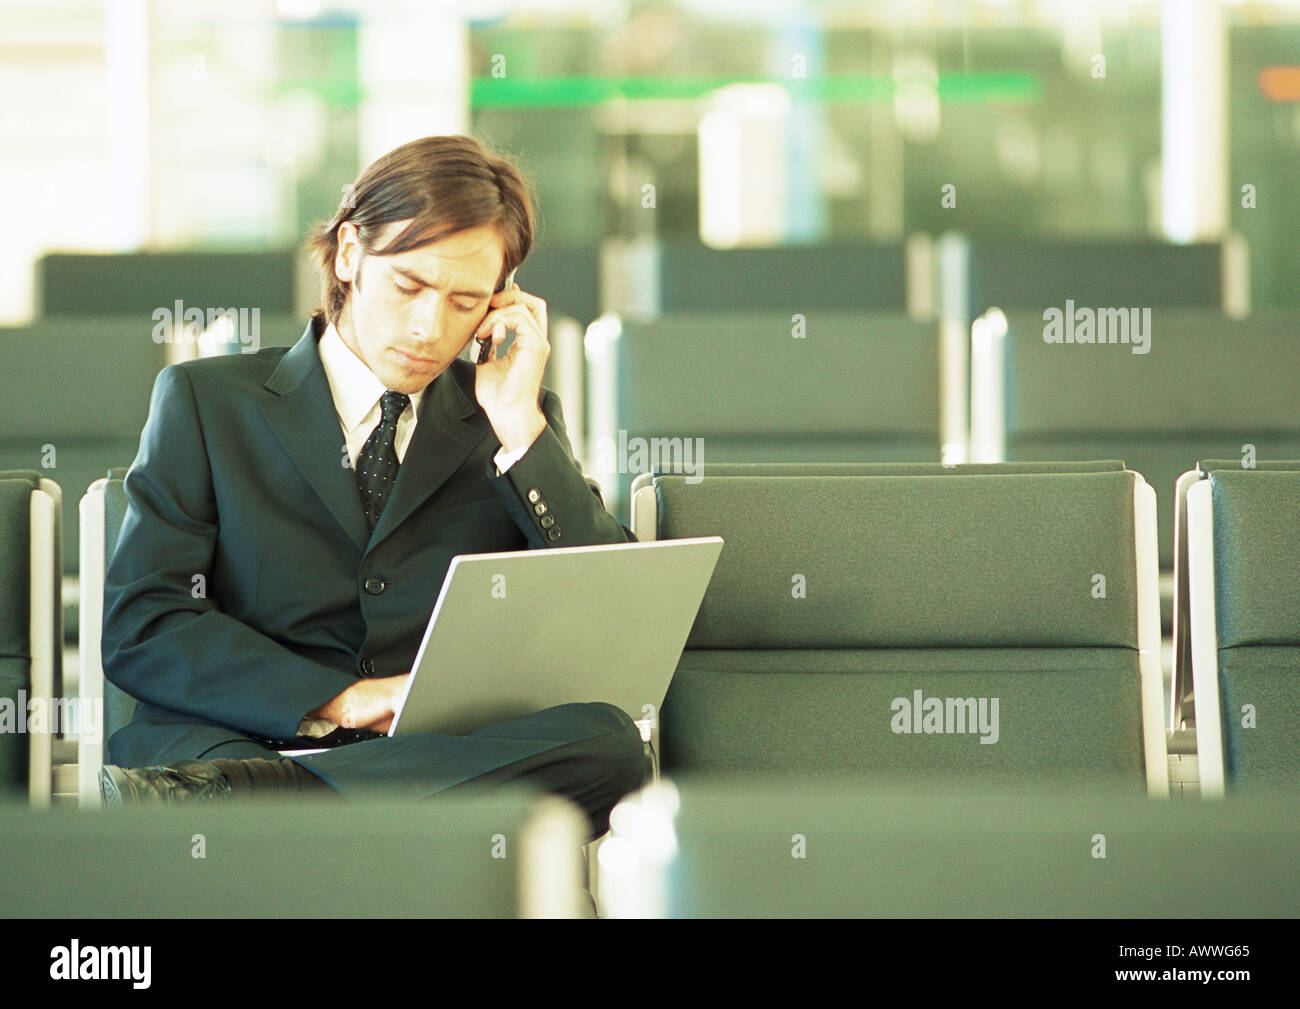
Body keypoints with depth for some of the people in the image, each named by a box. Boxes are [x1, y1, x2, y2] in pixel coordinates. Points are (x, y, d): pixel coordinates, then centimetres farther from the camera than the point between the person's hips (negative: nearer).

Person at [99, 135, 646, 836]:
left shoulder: (516, 425, 20)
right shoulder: (206, 401, 14)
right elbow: (135, 626, 3)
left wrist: (518, 422, 4)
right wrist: (342, 699, -10)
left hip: (450, 771, 5)